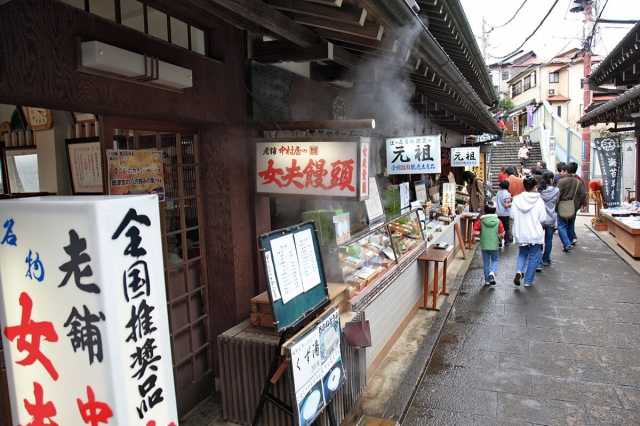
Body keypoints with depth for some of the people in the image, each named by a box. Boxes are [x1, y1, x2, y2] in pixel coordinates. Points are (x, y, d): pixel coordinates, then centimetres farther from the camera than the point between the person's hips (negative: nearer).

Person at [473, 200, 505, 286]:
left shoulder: (480, 221, -9)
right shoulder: (498, 221, -8)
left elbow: (475, 233, -12)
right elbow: (502, 235, -7)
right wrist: (499, 239, 13)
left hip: (484, 246, 0)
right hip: (494, 245, 0)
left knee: (486, 262, 12)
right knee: (495, 260, 19)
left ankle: (487, 280, 16)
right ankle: (492, 272, -9)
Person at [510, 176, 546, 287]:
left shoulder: (516, 199, -9)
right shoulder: (539, 200, -12)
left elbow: (512, 215, -4)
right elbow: (542, 219, -9)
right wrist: (534, 219, 9)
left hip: (521, 233, 2)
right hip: (535, 234, -2)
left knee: (522, 254, 22)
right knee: (533, 257, 12)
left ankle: (519, 271, -4)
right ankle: (528, 281, 19)